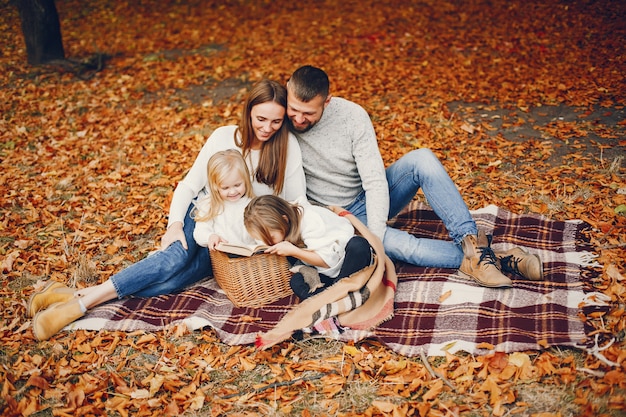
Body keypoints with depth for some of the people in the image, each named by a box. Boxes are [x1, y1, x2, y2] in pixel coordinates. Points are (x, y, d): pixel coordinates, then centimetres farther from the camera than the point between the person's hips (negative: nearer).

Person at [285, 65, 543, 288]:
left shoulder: (352, 115, -17)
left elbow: (375, 182, -19)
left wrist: (375, 238, -31)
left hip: (371, 198, 2)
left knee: (421, 159, -26)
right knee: (400, 245, -31)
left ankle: (471, 242, -29)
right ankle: (482, 259, -19)